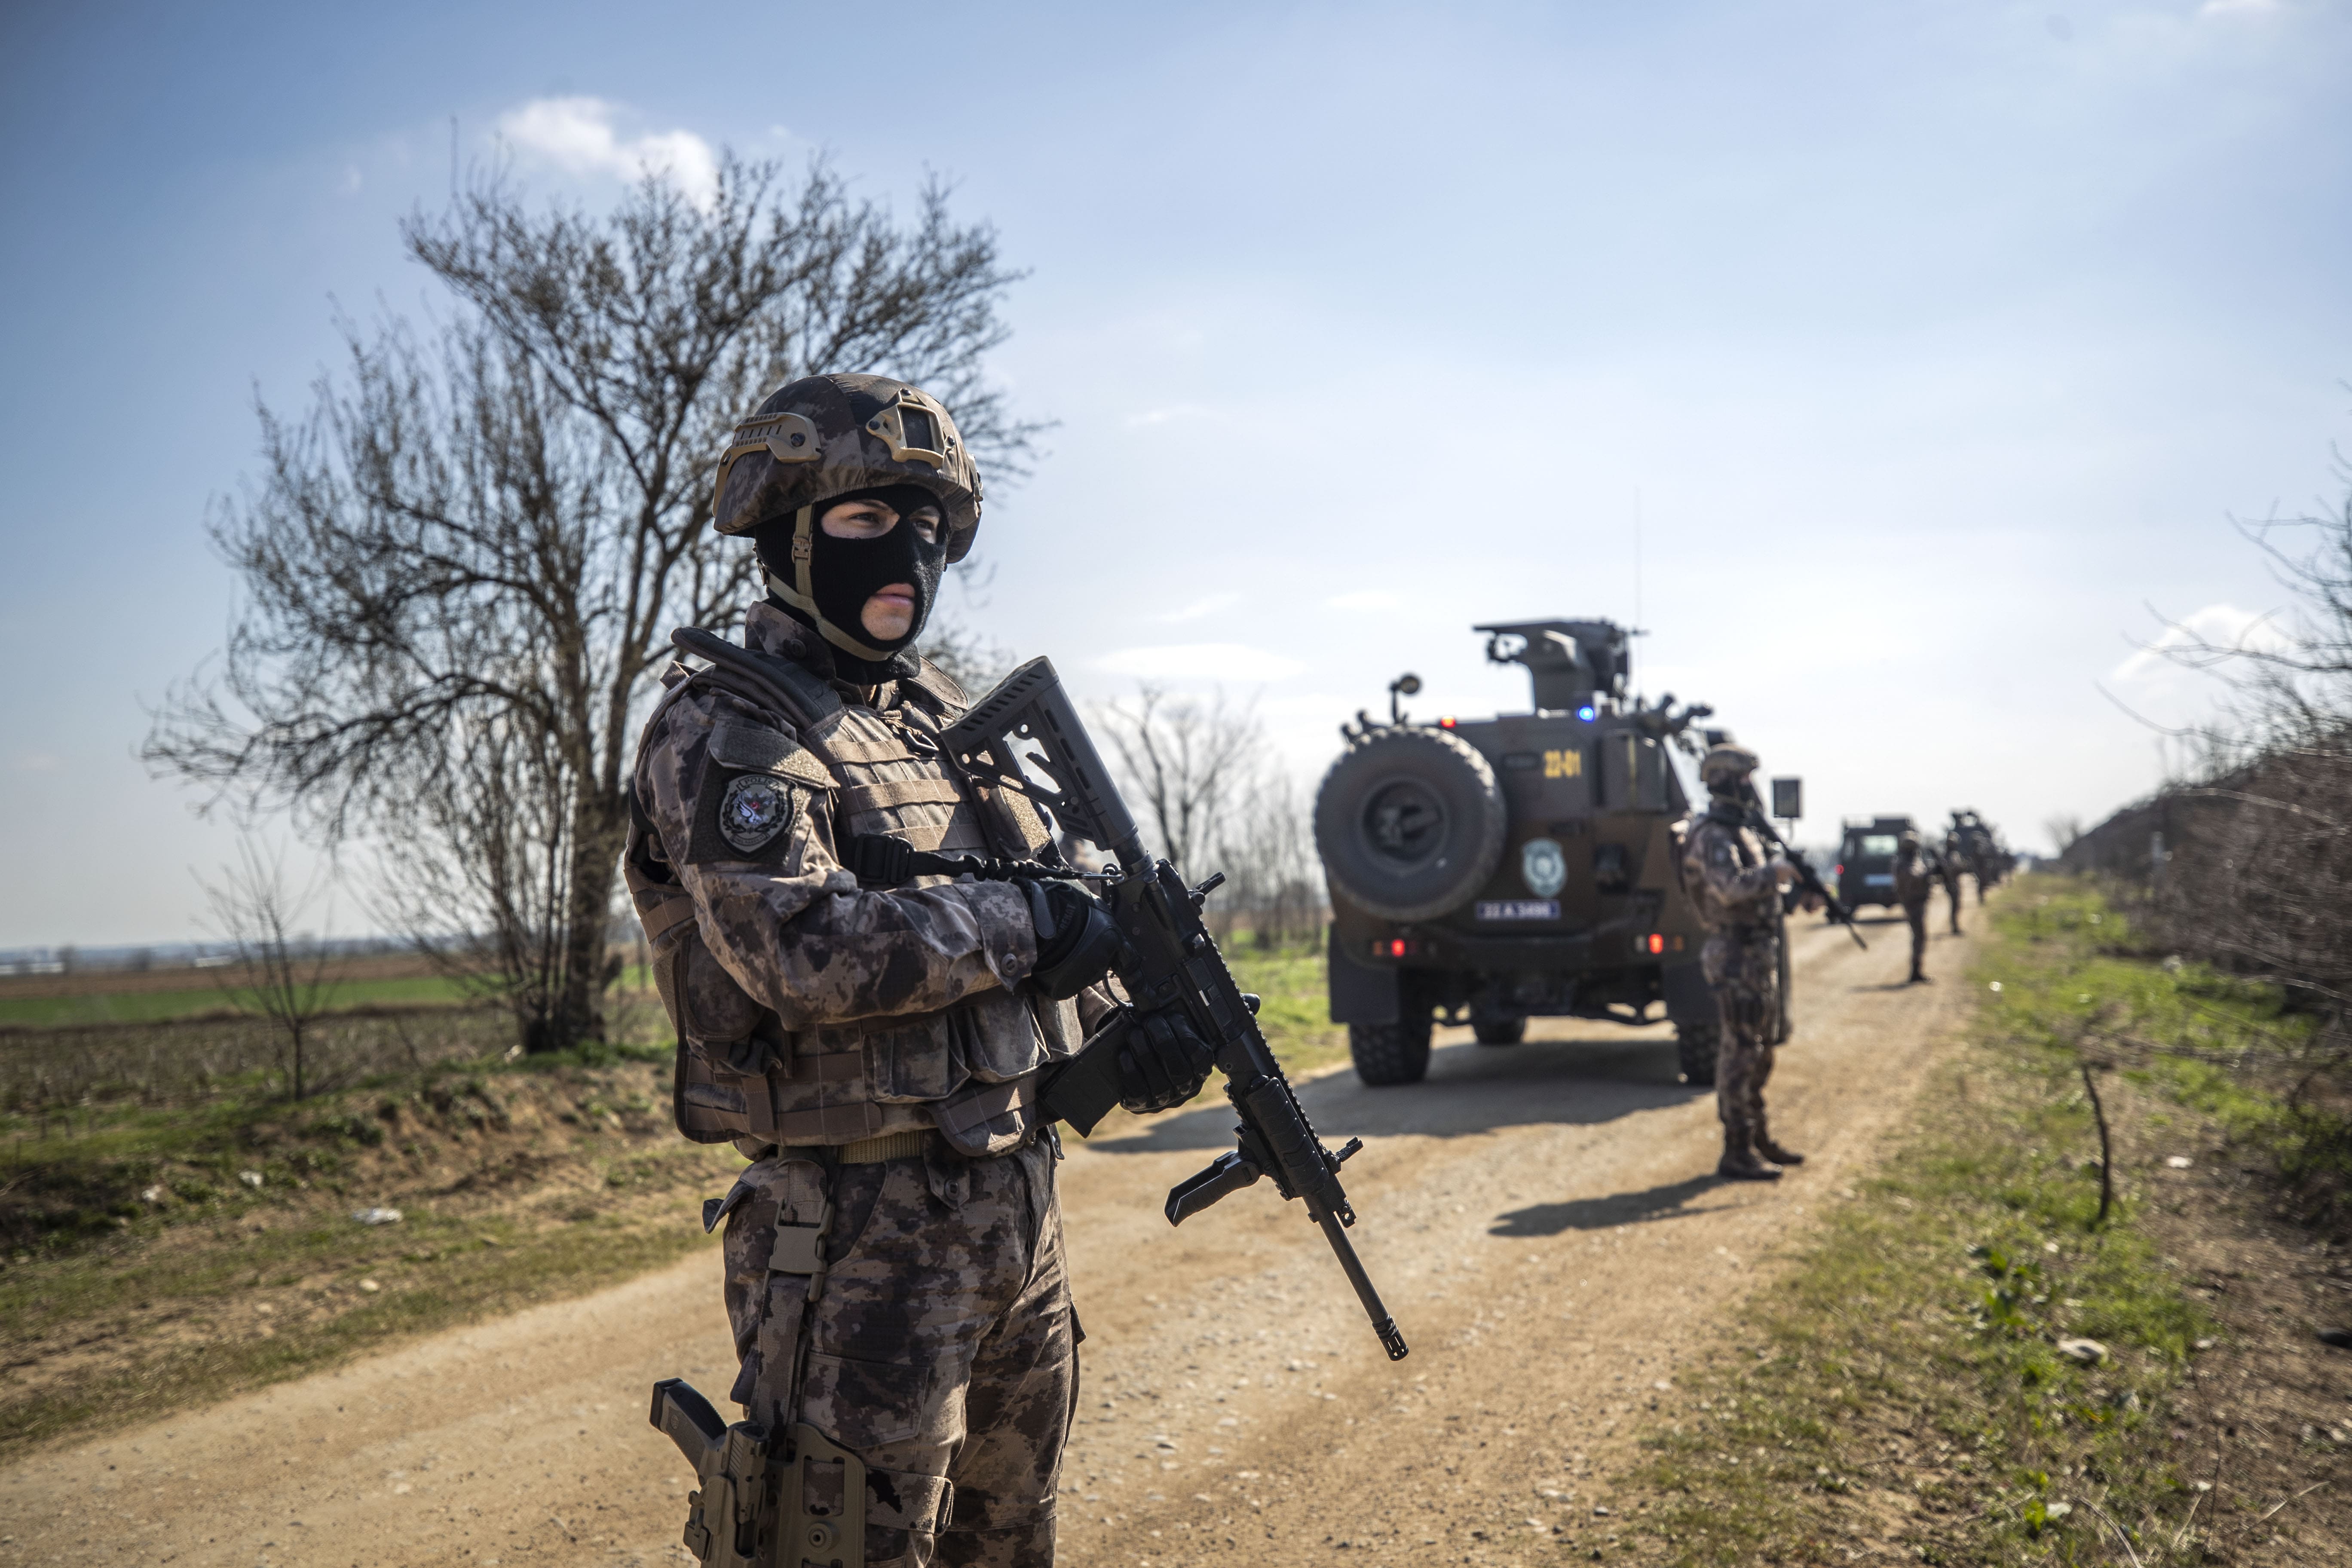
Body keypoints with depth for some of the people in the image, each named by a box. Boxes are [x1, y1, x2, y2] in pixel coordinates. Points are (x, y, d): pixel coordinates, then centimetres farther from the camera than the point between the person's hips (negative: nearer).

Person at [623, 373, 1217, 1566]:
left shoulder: (945, 718, 13)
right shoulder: (725, 731, -12)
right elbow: (801, 950, -28)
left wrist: (1123, 1044, 1)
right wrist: (1022, 919, -19)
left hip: (1020, 1203, 8)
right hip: (863, 1233, -8)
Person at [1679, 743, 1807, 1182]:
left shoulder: (1740, 830, 17)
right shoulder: (1713, 835, -15)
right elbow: (1730, 888, -30)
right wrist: (1773, 871, -19)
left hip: (1760, 954, 10)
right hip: (1737, 955, -10)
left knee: (1759, 1050, 17)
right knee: (1740, 1051, -8)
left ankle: (1758, 1138, 28)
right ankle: (1736, 1153, -4)